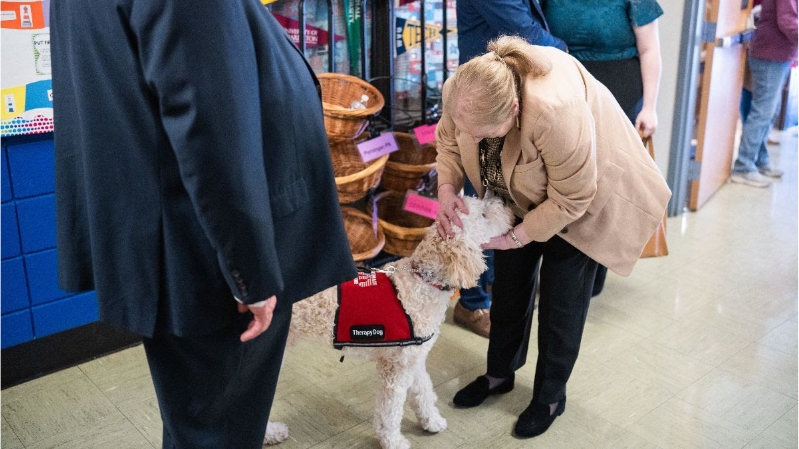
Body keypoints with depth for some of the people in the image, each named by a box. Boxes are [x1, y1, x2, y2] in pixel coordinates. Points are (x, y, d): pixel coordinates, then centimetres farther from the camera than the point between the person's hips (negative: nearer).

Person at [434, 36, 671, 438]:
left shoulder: (557, 112, -44)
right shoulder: (460, 94, -27)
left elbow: (569, 200, -32)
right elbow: (447, 140, -6)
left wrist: (516, 238, -24)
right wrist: (447, 190, -22)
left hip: (583, 197, -5)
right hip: (521, 195, 6)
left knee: (561, 301, 1)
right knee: (509, 284, 14)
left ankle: (550, 397, 21)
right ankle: (499, 373, 34)